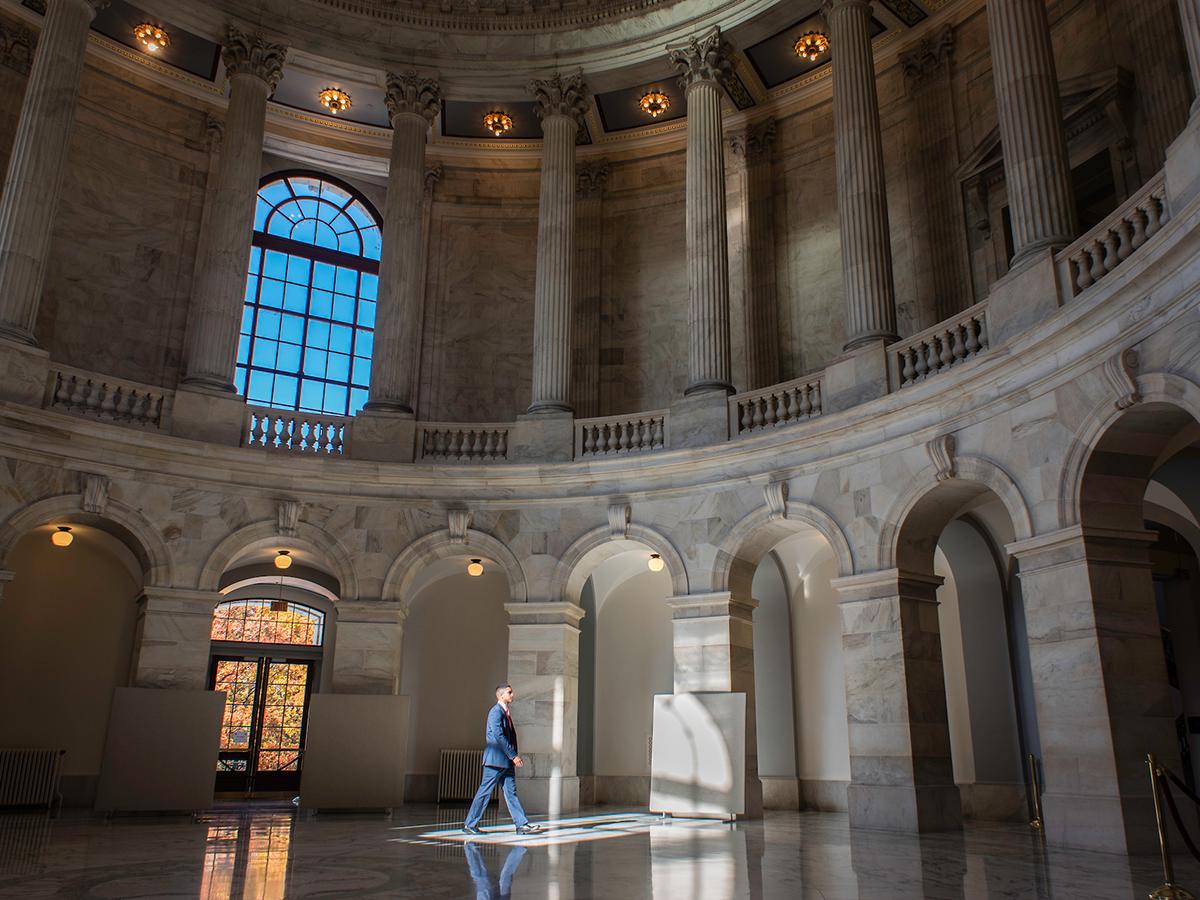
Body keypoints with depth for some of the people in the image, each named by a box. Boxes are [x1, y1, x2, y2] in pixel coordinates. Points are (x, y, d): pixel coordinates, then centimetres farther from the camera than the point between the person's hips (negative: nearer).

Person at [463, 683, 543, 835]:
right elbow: (499, 736, -22)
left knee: (511, 792, 6)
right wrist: (514, 756, -21)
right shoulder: (496, 712, -14)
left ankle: (522, 824, 5)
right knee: (484, 792, -1)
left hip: (507, 761, 9)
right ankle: (470, 824, 9)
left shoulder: (506, 712, 16)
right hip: (496, 760, -9)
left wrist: (515, 755, 12)